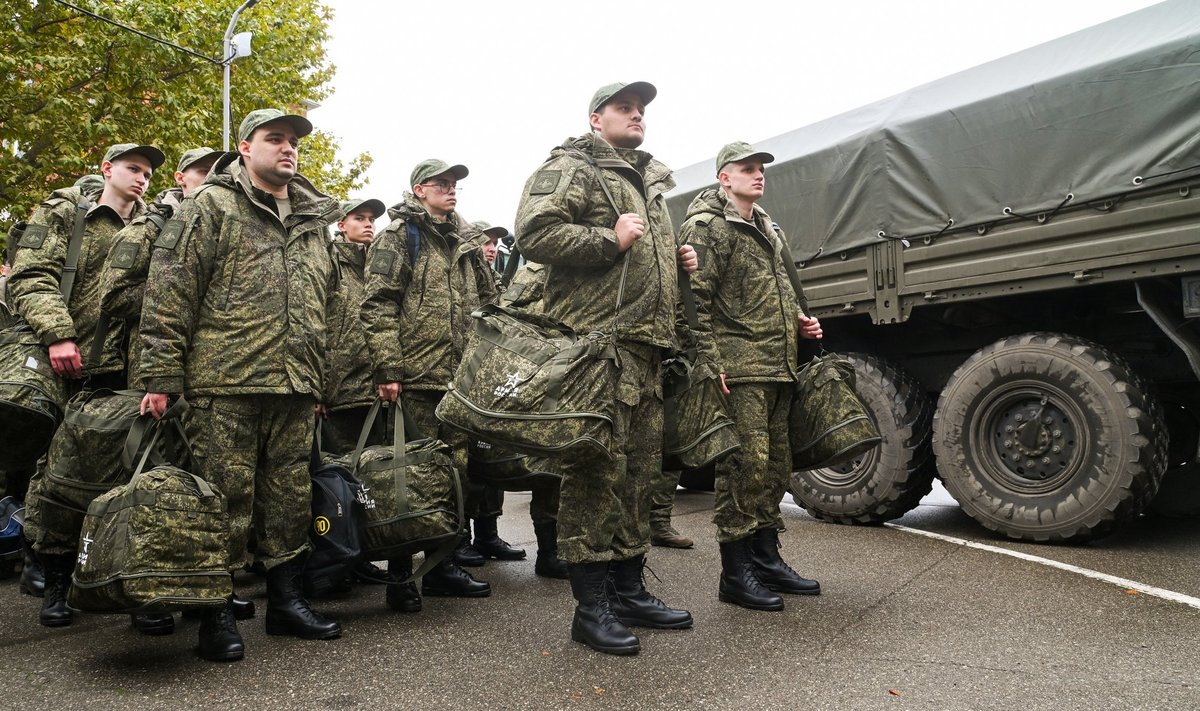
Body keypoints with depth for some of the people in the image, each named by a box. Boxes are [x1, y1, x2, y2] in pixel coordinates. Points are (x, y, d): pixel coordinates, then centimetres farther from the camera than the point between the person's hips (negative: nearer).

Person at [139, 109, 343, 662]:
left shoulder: (314, 219, 19)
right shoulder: (211, 207, 1)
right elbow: (168, 293, -5)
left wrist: (319, 376, 21)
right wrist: (162, 376, -10)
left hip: (296, 387, 6)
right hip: (227, 385, -5)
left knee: (291, 495, 10)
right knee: (227, 497, 0)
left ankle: (285, 598, 23)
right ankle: (216, 613, 13)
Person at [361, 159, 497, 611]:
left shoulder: (467, 239, 19)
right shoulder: (399, 236, -1)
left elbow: (488, 300, 24)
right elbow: (378, 305, -9)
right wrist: (387, 369, -16)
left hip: (462, 377, 6)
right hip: (417, 376, -6)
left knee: (455, 472, 10)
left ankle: (442, 565, 22)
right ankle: (399, 576, 9)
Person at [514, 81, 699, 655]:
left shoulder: (651, 181, 27)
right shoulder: (570, 168, 0)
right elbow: (533, 232, -15)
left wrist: (678, 258, 17)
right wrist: (609, 239, -17)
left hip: (647, 346, 9)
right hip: (598, 339, -9)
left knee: (640, 469, 10)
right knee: (597, 468, -9)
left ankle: (628, 587, 21)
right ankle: (591, 607, -1)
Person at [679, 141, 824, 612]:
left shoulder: (767, 229, 23)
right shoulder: (706, 226, -5)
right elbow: (695, 300, -13)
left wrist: (801, 321, 15)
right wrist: (710, 363, -19)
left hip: (779, 368, 9)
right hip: (739, 369, -9)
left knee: (776, 465, 12)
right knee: (745, 465, -9)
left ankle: (766, 559, 23)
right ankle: (735, 574, -1)